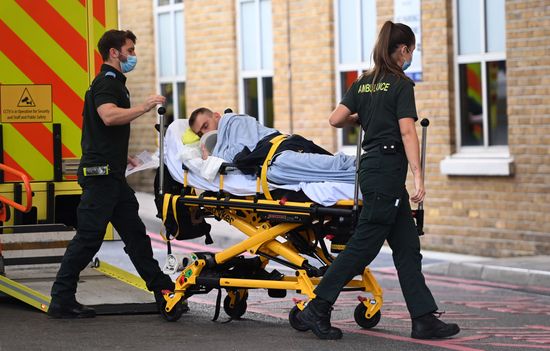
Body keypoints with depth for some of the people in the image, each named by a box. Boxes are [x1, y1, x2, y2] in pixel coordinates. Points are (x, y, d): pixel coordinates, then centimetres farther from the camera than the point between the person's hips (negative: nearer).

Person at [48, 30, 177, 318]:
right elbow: (109, 116, -32)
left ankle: (161, 288, 17)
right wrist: (144, 107, -27)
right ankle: (61, 300, -5)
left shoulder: (114, 83, 21)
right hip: (100, 173, -11)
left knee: (134, 231, 12)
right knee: (89, 237, -9)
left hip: (113, 174, 11)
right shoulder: (105, 83, -12)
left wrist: (122, 156, 31)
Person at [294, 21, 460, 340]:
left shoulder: (363, 83, 12)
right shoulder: (401, 84, -8)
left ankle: (425, 319, 7)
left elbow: (336, 119, 7)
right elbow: (407, 132, -16)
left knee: (408, 247, 8)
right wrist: (418, 176, -19)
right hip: (388, 167, -9)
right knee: (364, 245, -4)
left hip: (371, 167, 9)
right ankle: (317, 310, -2)